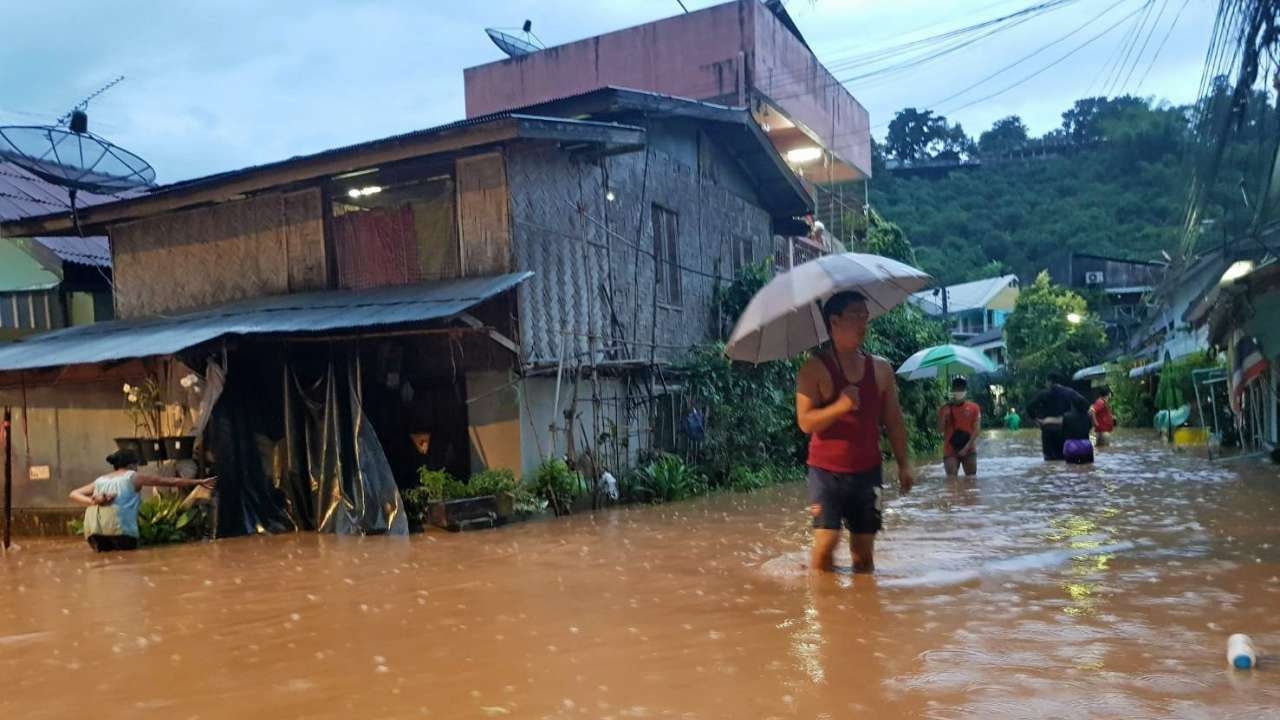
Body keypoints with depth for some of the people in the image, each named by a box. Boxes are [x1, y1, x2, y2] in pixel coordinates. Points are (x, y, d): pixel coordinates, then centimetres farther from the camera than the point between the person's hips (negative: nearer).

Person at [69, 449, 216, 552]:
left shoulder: (100, 480, 28)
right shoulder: (133, 477, 17)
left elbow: (74, 494, 17)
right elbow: (170, 482, 21)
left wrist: (93, 501, -1)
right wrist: (198, 482, 28)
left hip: (93, 530, 4)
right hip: (120, 528, -4)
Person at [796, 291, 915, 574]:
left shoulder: (881, 369, 7)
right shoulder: (815, 369, -7)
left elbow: (894, 421, 12)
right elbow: (805, 422, -13)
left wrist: (904, 464, 9)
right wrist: (841, 406, -26)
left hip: (868, 472, 4)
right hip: (827, 471, -4)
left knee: (864, 546, 8)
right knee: (826, 541, -10)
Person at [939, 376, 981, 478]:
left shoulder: (974, 408, 1)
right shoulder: (945, 409, 2)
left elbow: (976, 430, -5)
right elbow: (940, 430, -3)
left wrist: (966, 447, -14)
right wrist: (944, 414, -17)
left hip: (969, 450, 1)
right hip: (950, 451, 0)